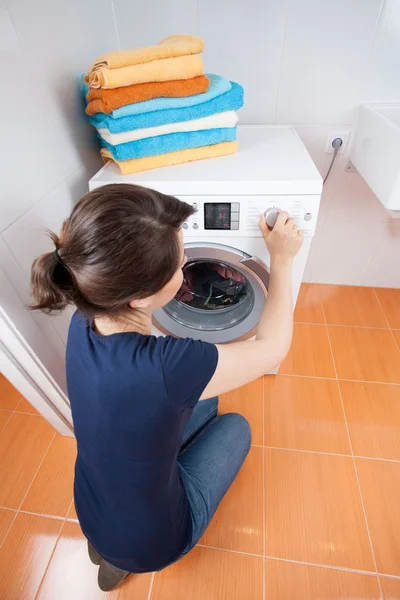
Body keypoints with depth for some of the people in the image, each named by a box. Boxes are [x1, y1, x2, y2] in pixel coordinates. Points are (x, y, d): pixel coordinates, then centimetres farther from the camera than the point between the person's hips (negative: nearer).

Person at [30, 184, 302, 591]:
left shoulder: (86, 321, -22)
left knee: (205, 400, 15)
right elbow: (273, 347, -25)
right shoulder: (164, 368, -44)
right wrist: (282, 260, -14)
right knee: (237, 426, 14)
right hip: (151, 542, -4)